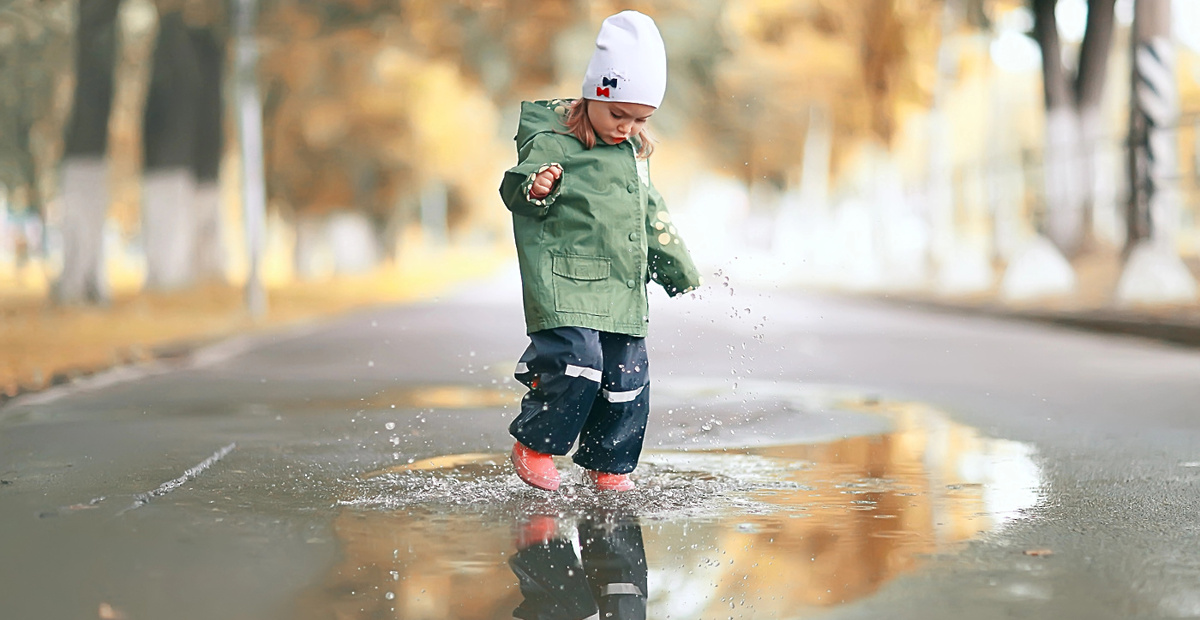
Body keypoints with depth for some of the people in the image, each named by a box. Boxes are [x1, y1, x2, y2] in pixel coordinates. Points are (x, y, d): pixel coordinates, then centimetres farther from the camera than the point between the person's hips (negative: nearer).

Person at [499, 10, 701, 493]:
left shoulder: (634, 153, 18)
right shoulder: (552, 141, -4)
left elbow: (652, 218, 28)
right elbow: (515, 189, -13)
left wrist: (683, 276, 33)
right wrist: (534, 188, -37)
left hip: (623, 290, 7)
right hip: (565, 280, -7)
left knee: (627, 378, 5)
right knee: (577, 363, -20)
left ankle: (608, 465, 22)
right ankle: (533, 444, 1)